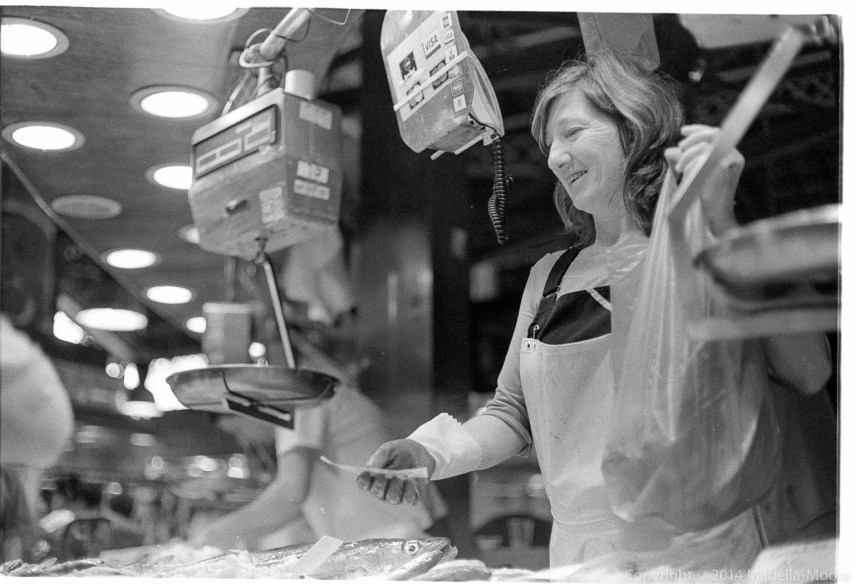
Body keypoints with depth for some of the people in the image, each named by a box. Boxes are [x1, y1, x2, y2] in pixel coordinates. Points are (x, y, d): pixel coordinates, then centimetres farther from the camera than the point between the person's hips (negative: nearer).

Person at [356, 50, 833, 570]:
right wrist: (431, 454, -3)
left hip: (695, 559, -5)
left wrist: (722, 221, -25)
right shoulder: (549, 275, 10)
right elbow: (513, 413, 16)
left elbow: (808, 376, -21)